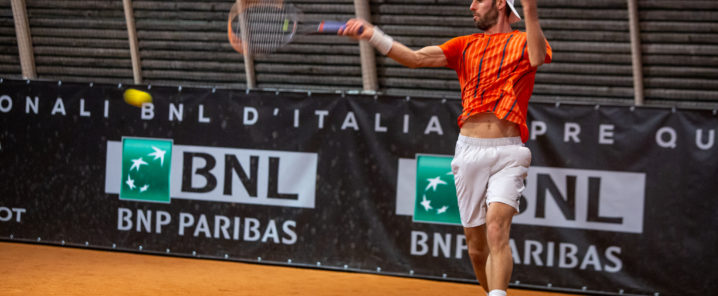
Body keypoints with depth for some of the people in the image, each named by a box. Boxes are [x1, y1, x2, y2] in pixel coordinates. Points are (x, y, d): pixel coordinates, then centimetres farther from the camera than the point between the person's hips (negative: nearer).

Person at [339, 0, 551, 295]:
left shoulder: (523, 41, 6)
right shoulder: (466, 45, 18)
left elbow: (537, 58, -19)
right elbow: (415, 58, 9)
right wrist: (372, 35, -2)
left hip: (507, 153, -4)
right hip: (469, 151, 5)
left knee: (496, 230, -23)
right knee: (476, 246, 6)